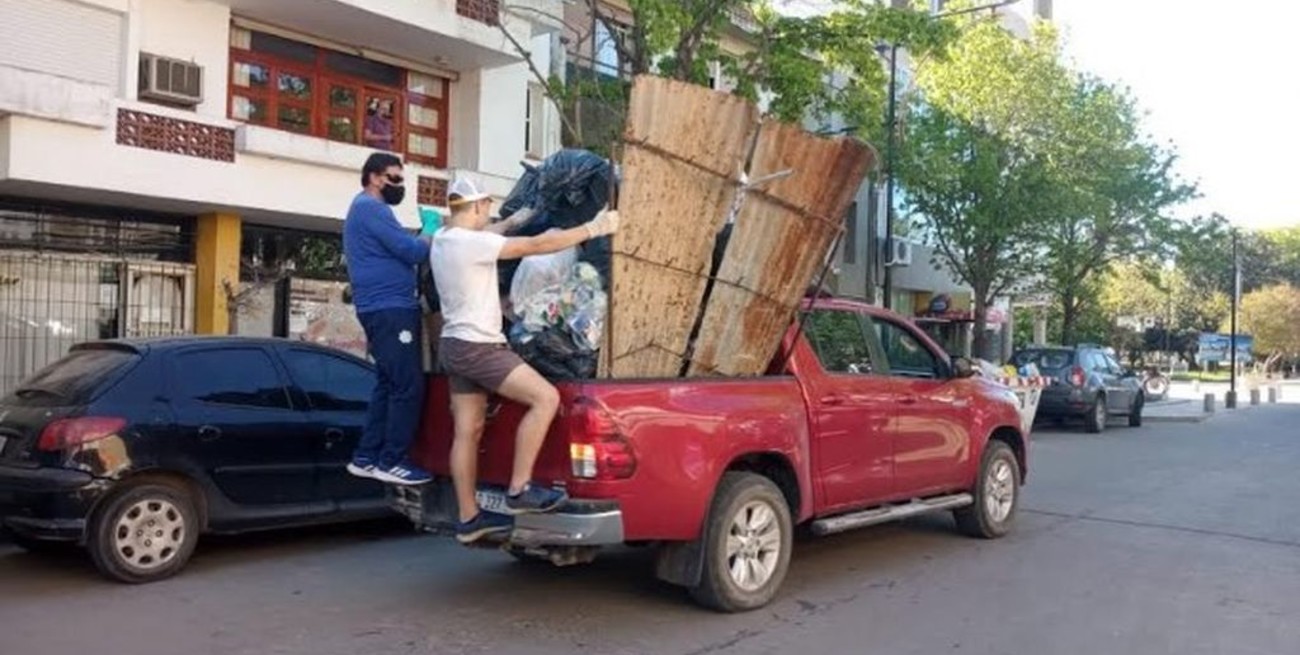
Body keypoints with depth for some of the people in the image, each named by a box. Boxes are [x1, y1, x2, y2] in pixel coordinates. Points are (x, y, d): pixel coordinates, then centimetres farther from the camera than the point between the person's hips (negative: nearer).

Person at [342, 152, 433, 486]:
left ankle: (366, 458, 16)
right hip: (390, 309, -11)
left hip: (384, 308, 11)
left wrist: (423, 239, 8)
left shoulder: (366, 209, 25)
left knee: (388, 384, 13)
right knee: (409, 386, -10)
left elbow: (395, 253, 24)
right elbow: (412, 251, -18)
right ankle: (391, 461, -6)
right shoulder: (371, 207, -10)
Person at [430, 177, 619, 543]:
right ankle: (520, 490, -10)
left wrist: (513, 222, 38)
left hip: (455, 346, 10)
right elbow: (538, 245, -20)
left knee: (468, 431, 10)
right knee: (546, 397, -13)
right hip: (478, 348, -10)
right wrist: (592, 229, -13)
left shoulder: (442, 239, 10)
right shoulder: (472, 243, -19)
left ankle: (468, 519, 15)